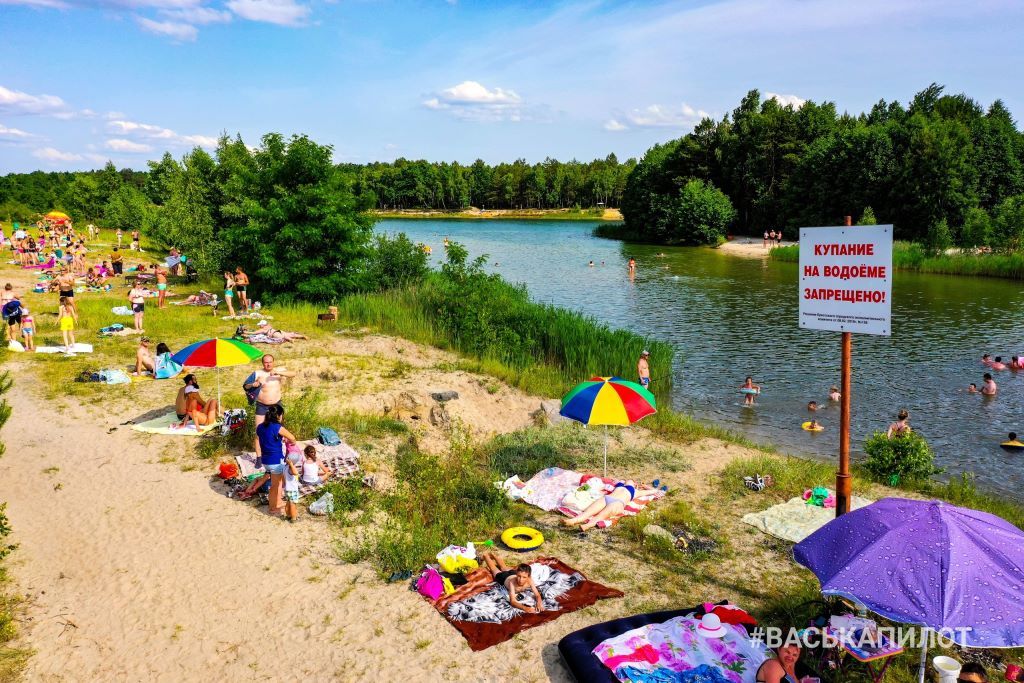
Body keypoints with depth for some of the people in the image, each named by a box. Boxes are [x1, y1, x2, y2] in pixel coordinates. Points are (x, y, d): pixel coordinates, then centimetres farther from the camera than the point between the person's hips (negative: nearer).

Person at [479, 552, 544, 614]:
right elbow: (512, 601, -57)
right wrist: (525, 608, -74)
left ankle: (492, 555, 63)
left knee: (504, 567, 35)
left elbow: (537, 595, -40)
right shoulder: (512, 582, -51)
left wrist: (539, 603, -63)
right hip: (503, 577, -3)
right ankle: (486, 556, 57)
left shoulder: (529, 580, -43)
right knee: (493, 568, 29)